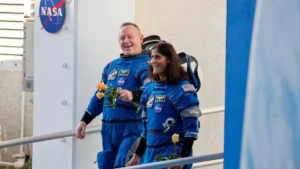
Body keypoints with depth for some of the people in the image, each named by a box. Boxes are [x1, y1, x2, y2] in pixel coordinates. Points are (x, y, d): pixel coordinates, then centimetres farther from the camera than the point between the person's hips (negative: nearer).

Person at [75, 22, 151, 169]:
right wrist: (84, 121, 22)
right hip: (109, 129, 8)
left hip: (132, 129, -8)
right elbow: (99, 96, 27)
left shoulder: (145, 64, -4)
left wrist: (133, 95, -42)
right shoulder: (111, 66, 20)